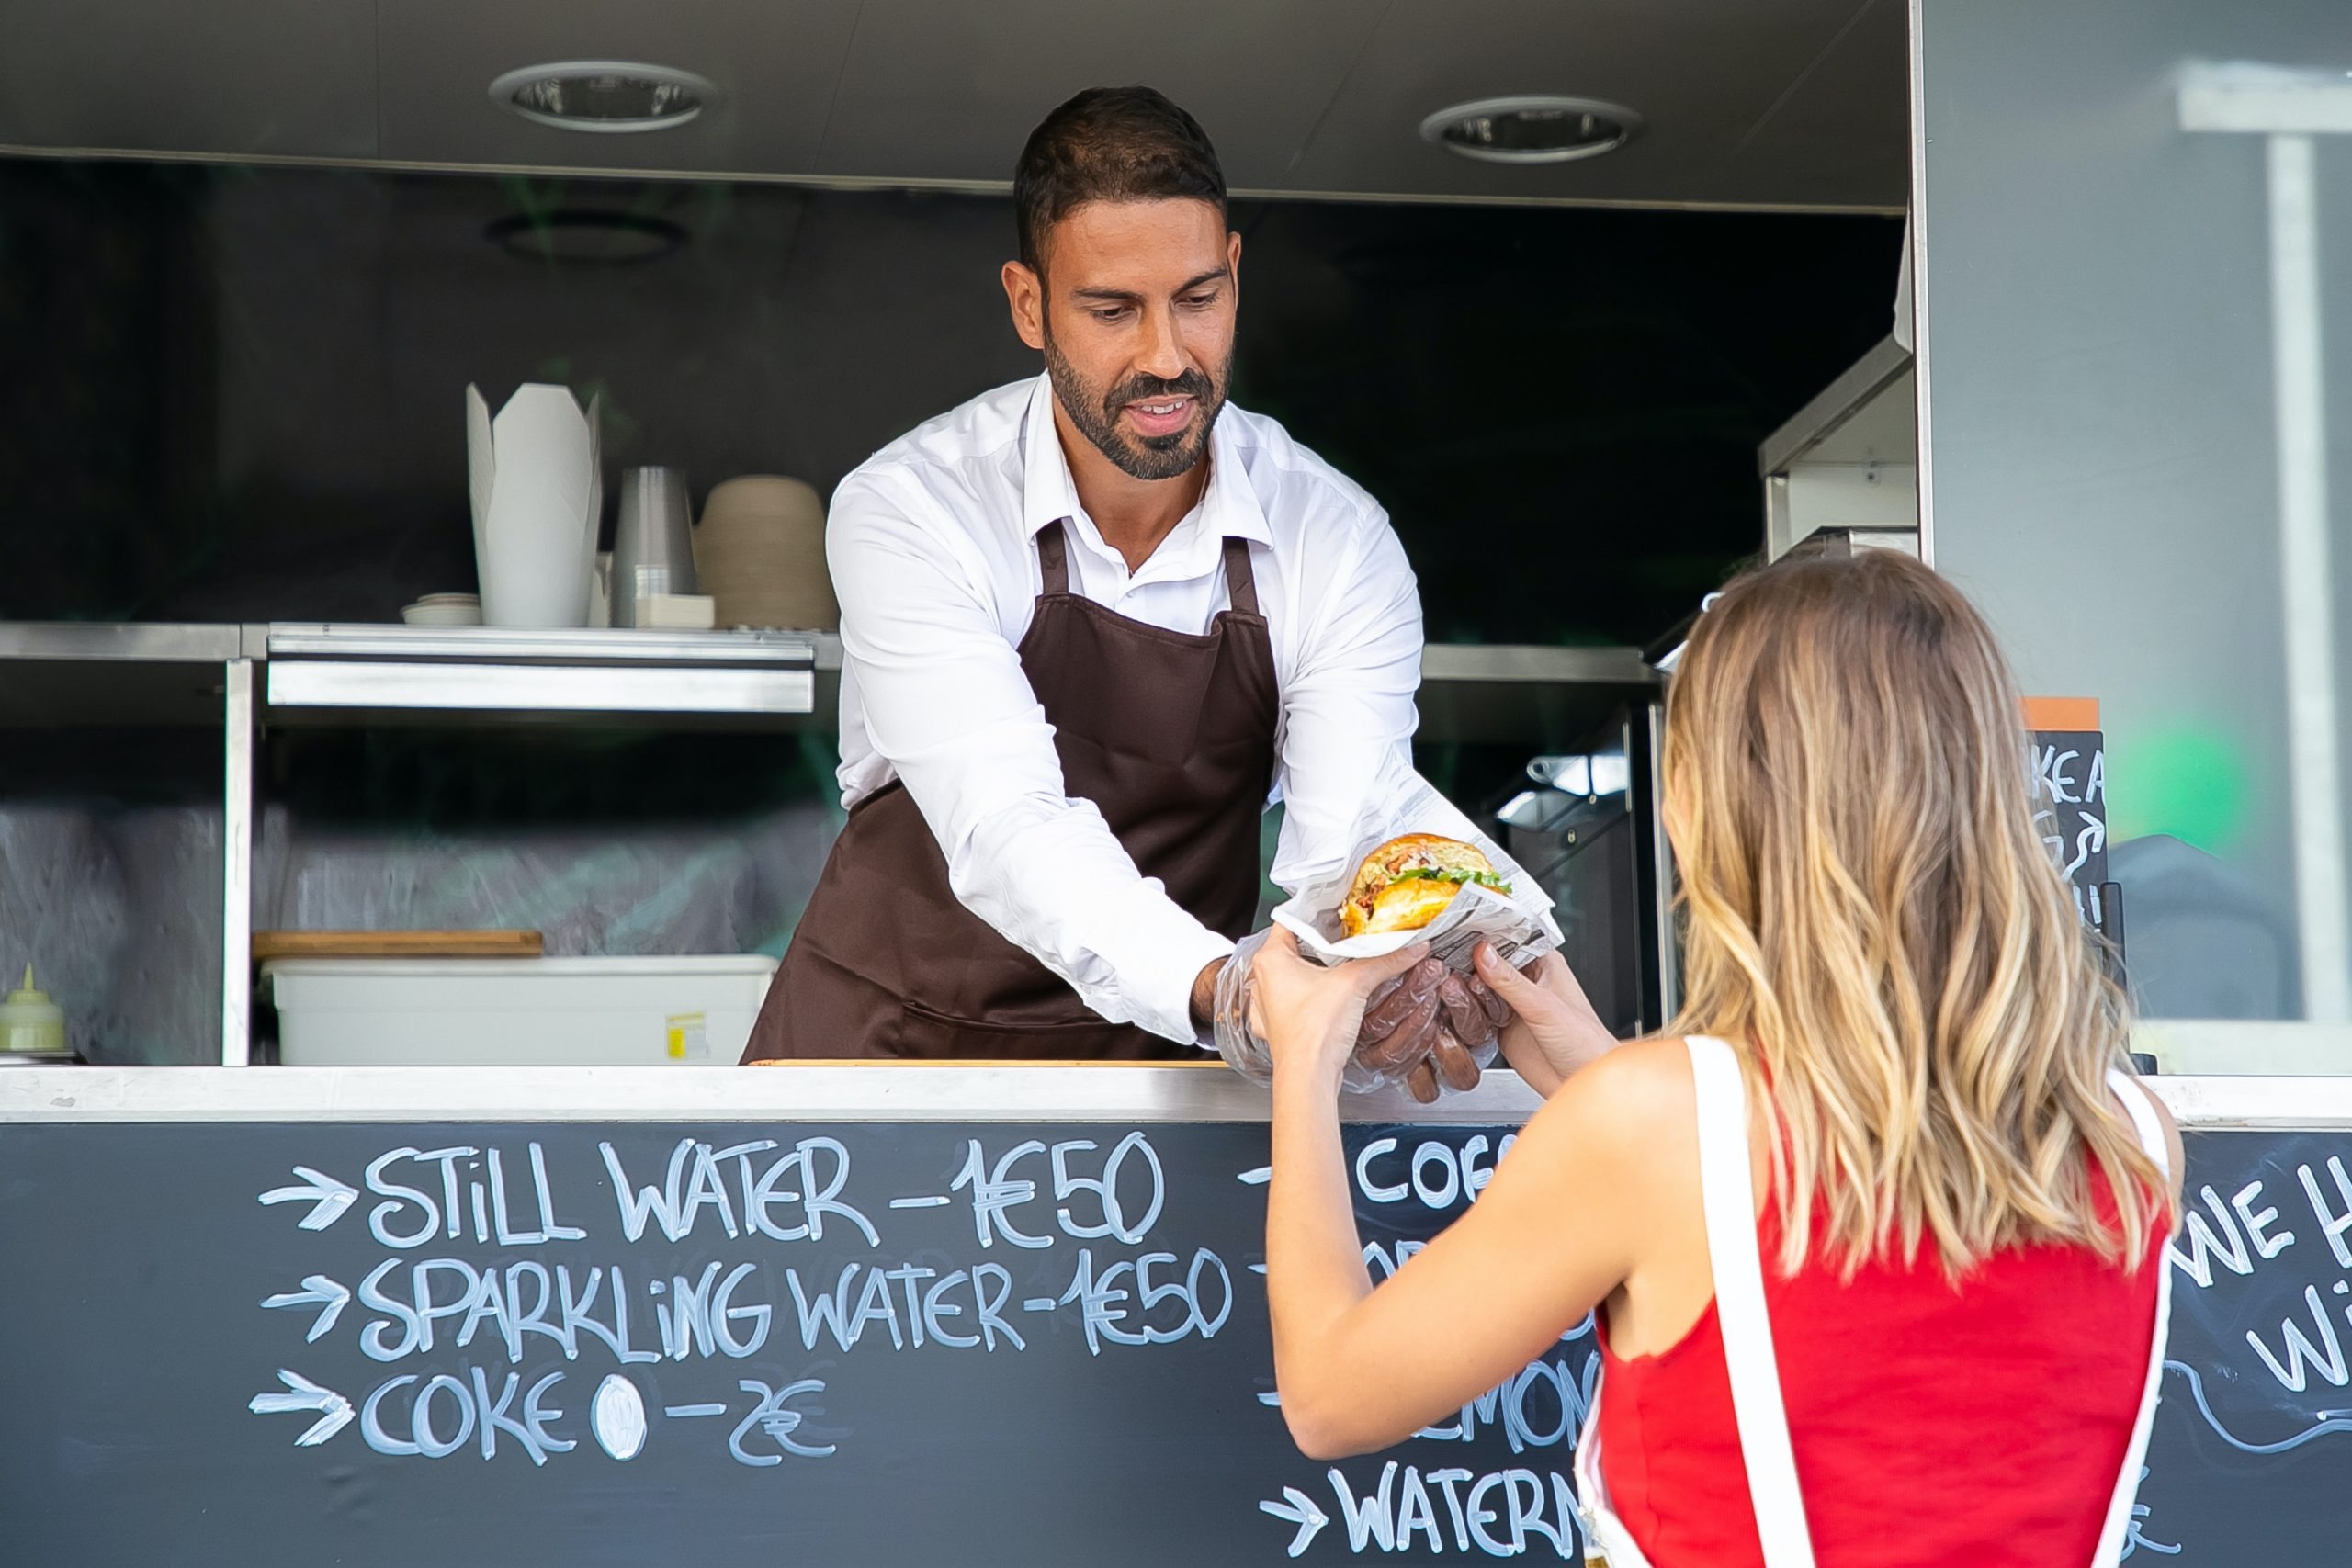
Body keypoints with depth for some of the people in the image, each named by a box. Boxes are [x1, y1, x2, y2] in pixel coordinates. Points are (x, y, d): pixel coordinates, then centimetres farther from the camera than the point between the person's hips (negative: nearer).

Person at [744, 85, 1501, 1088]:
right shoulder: (908, 509, -15)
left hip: (1162, 1058, 2)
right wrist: (1229, 990, -47)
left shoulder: (1341, 545, -7)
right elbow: (1005, 830, -28)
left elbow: (1345, 855, -17)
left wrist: (1395, 982, -43)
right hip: (896, 1036, -2)